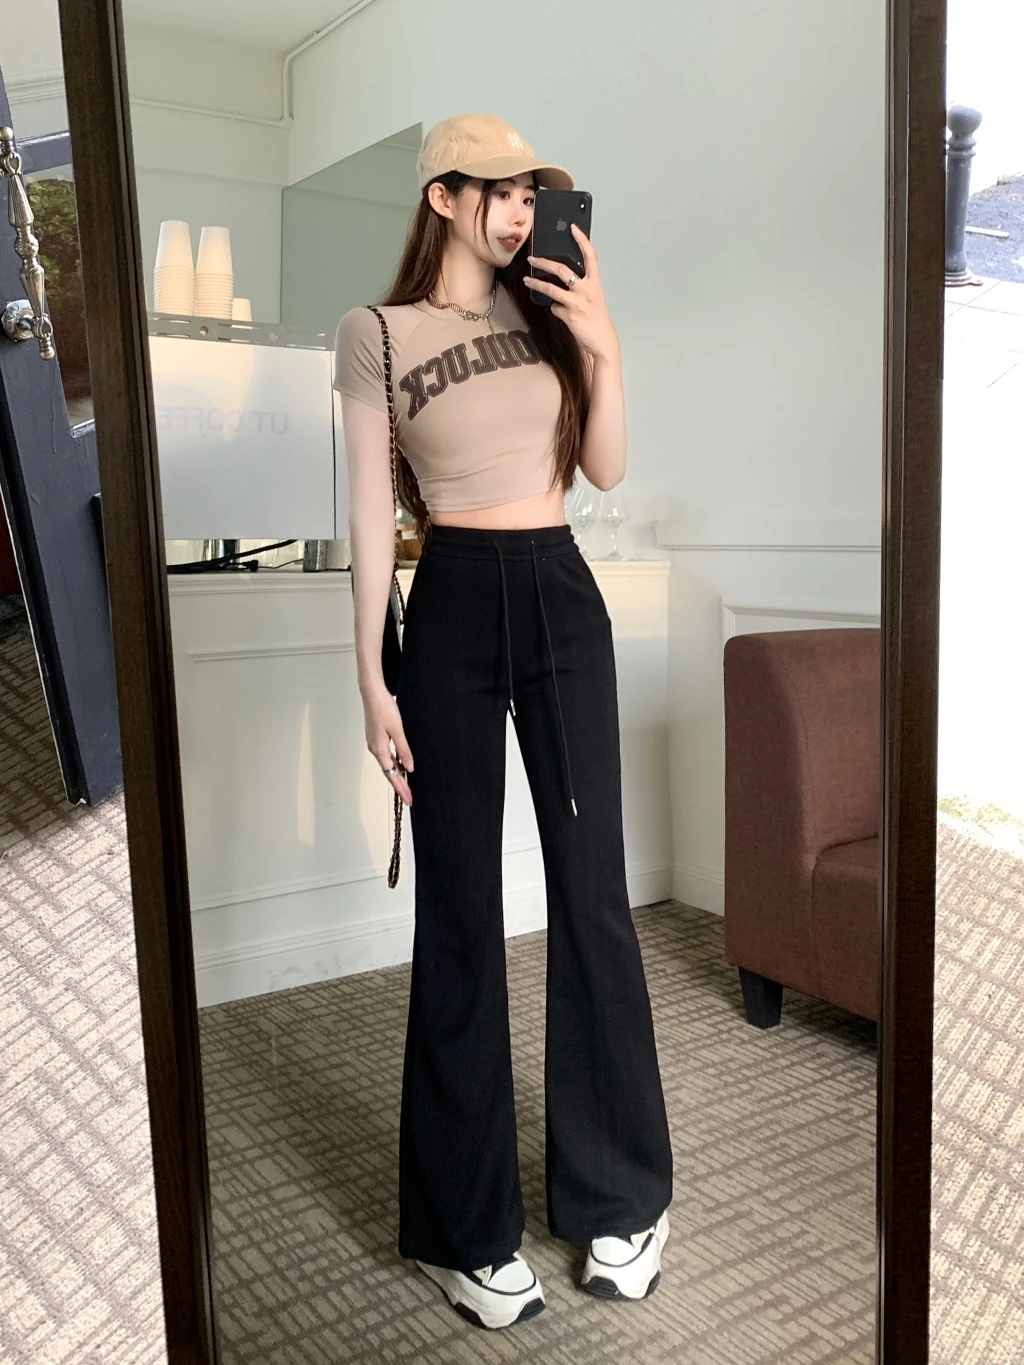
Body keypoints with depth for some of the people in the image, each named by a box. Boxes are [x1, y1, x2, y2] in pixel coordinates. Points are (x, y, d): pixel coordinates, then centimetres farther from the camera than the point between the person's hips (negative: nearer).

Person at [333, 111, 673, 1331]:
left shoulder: (550, 312, 13)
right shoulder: (376, 334, 1)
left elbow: (607, 470, 9)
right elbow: (372, 514, -2)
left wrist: (603, 344, -2)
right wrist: (372, 677, -7)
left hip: (563, 599, 4)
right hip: (453, 610, -3)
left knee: (592, 893, 4)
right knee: (460, 915, 2)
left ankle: (619, 1195, 23)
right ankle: (468, 1229, 19)